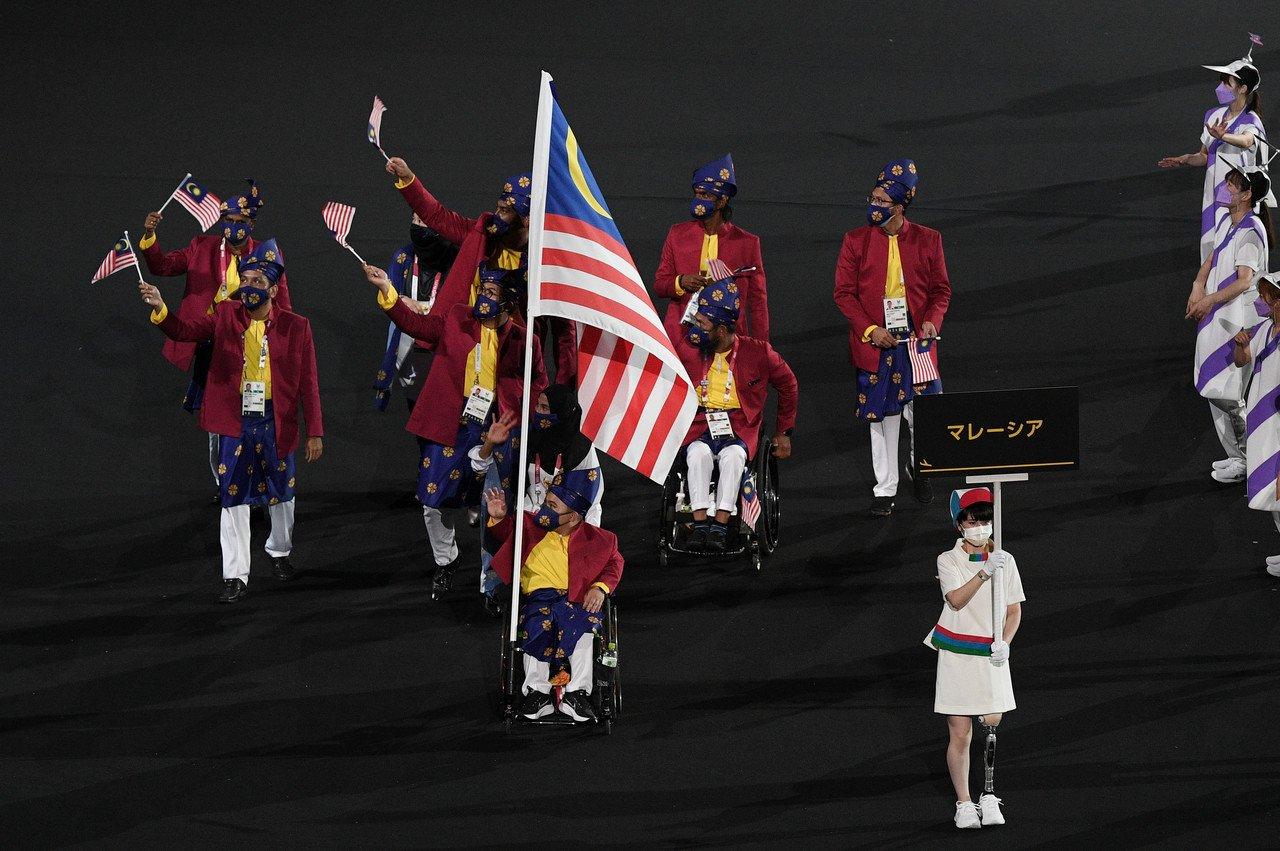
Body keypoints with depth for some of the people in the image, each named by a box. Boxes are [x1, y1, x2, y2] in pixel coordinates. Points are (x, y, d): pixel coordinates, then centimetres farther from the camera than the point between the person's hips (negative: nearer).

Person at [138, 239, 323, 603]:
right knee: (233, 497, 2)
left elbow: (308, 383, -3)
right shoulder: (226, 316, -1)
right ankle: (235, 575, 8)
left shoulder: (295, 327, -4)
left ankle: (280, 551, 42)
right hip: (235, 422, 0)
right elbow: (184, 329, -13)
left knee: (281, 493, 16)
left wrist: (315, 432, -5)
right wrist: (160, 308, -34)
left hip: (275, 423, 0)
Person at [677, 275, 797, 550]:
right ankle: (700, 523, -36)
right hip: (700, 427, 1)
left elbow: (788, 385, 14)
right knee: (699, 453, -33)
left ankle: (720, 525, -37)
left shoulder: (757, 353, -2)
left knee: (733, 455, -35)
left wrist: (784, 432, 18)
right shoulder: (688, 350, 2)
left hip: (739, 429, -1)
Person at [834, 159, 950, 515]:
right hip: (874, 342, 0)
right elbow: (844, 292, -1)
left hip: (917, 340, 0)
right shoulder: (856, 241, 0)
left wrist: (932, 320, -11)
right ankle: (884, 490, 12)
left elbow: (941, 288, 7)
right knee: (882, 418, 3)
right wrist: (869, 330, -12)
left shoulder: (927, 239, 1)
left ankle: (919, 467, 31)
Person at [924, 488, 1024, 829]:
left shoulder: (1004, 560, 5)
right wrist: (984, 573, -31)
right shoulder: (948, 561, -3)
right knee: (960, 734, -1)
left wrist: (1004, 642, -10)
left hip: (991, 656, 2)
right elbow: (956, 600, -19)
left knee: (992, 725, -2)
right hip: (956, 654, -2)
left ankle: (990, 797, 11)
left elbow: (1014, 609, 7)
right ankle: (963, 804, 8)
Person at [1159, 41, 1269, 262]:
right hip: (1214, 198, 6)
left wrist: (1222, 136, -56)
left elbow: (1246, 140, -36)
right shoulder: (1214, 116, 10)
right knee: (1211, 247, 5)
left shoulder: (1250, 122, -11)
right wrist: (1185, 160, -2)